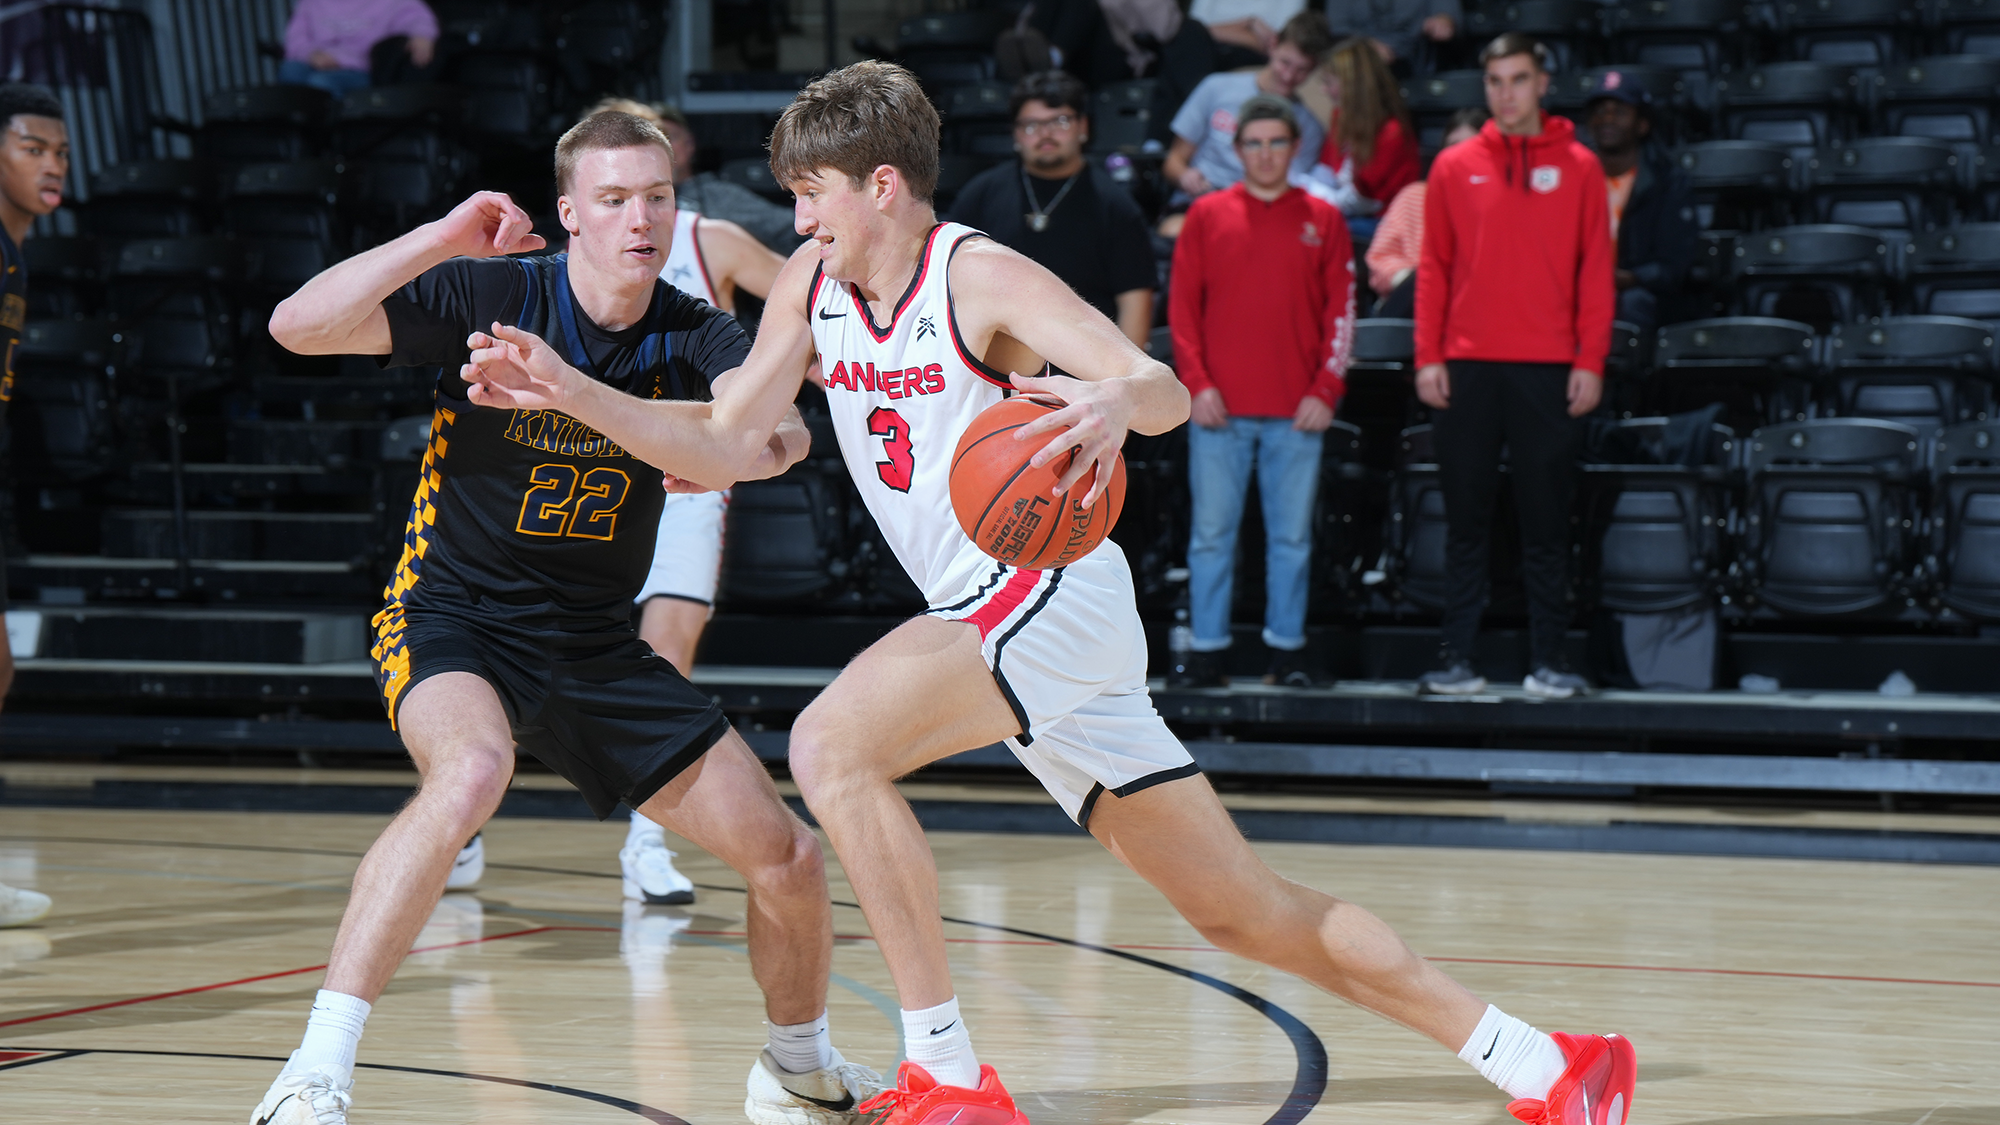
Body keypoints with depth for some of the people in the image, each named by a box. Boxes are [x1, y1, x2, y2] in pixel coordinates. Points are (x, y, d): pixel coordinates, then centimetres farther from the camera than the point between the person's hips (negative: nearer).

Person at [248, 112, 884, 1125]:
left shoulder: (692, 332, -4)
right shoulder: (488, 294, -14)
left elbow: (778, 423, -24)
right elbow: (297, 327, -23)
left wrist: (764, 438, -47)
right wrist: (440, 240, -30)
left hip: (597, 642, 5)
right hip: (454, 619, -5)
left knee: (789, 861, 1)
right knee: (473, 768, -39)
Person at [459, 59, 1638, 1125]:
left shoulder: (980, 277, -13)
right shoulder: (812, 286, 8)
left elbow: (1167, 389, -24)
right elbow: (724, 445, 10)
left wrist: (1114, 402, -47)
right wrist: (569, 392, -1)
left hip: (1053, 591, -8)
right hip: (988, 617, 8)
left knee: (833, 742, -25)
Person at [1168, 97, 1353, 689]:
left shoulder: (1322, 219, 8)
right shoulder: (1208, 215, 8)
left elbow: (1341, 311, 6)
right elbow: (1182, 306, 5)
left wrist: (1325, 391, -4)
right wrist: (1197, 383, -6)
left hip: (1296, 412, 0)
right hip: (1220, 409, 0)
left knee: (1292, 536, 3)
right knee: (1212, 533, 0)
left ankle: (1287, 647, 10)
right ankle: (1208, 651, 4)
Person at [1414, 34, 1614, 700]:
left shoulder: (1578, 168, 6)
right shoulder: (1455, 168, 9)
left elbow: (1596, 270, 4)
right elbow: (1434, 266, 8)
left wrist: (1590, 361, -4)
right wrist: (1429, 356, -1)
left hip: (1547, 369, -1)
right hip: (1467, 368, 1)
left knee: (1547, 520, 1)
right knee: (1466, 520, 4)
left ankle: (1547, 662, 4)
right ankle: (1457, 661, 6)